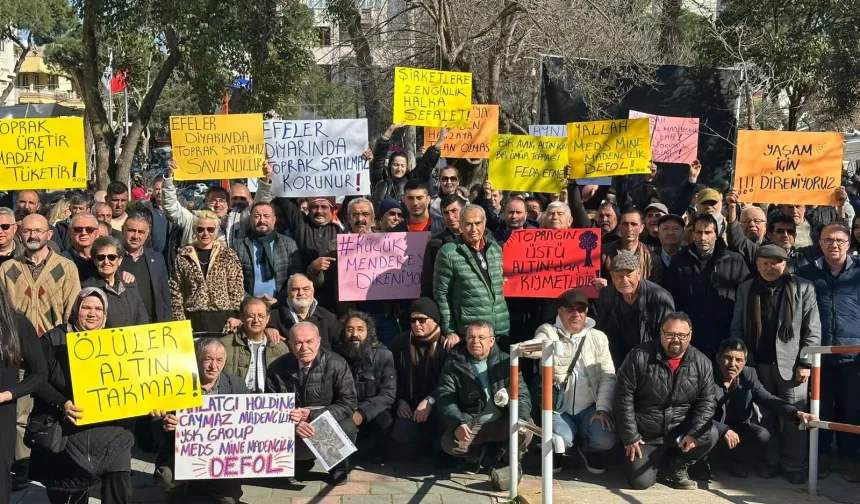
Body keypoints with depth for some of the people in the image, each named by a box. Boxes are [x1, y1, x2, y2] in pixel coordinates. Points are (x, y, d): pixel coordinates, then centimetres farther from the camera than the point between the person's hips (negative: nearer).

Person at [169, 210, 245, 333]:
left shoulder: (228, 255, 5)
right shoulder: (183, 256, 7)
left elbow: (237, 290, 3)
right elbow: (176, 291, 6)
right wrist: (180, 320, -1)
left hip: (223, 319, -1)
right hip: (193, 319, 1)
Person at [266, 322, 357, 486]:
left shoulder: (337, 364, -14)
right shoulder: (277, 368, -8)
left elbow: (348, 404, -15)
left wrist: (312, 415, -27)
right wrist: (293, 422, -28)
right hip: (292, 429, 2)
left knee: (347, 428, -32)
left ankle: (338, 468, 5)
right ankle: (299, 464, 10)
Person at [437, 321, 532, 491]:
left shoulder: (505, 361, 0)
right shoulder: (454, 364, -1)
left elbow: (521, 393, -4)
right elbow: (445, 398, -9)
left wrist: (521, 418, -26)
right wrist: (458, 423, -28)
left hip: (501, 422, 0)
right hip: (470, 424, 0)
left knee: (525, 429, -29)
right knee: (449, 443, -28)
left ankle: (512, 462, 1)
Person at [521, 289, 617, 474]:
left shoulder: (598, 337, 5)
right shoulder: (549, 332, -2)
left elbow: (608, 376, 3)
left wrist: (603, 408, -9)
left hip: (589, 408, 2)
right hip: (559, 408, -2)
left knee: (605, 440, -24)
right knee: (560, 440, -30)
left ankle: (588, 449, 16)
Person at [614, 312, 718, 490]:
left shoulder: (702, 363, -6)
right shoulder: (639, 357, -15)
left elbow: (706, 401, -4)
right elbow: (624, 398, -13)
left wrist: (693, 433, -19)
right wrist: (630, 437, -13)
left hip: (681, 431, 2)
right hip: (646, 435, -2)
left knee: (711, 435, -25)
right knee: (641, 482, -15)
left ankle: (680, 468, 5)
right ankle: (655, 457, 22)